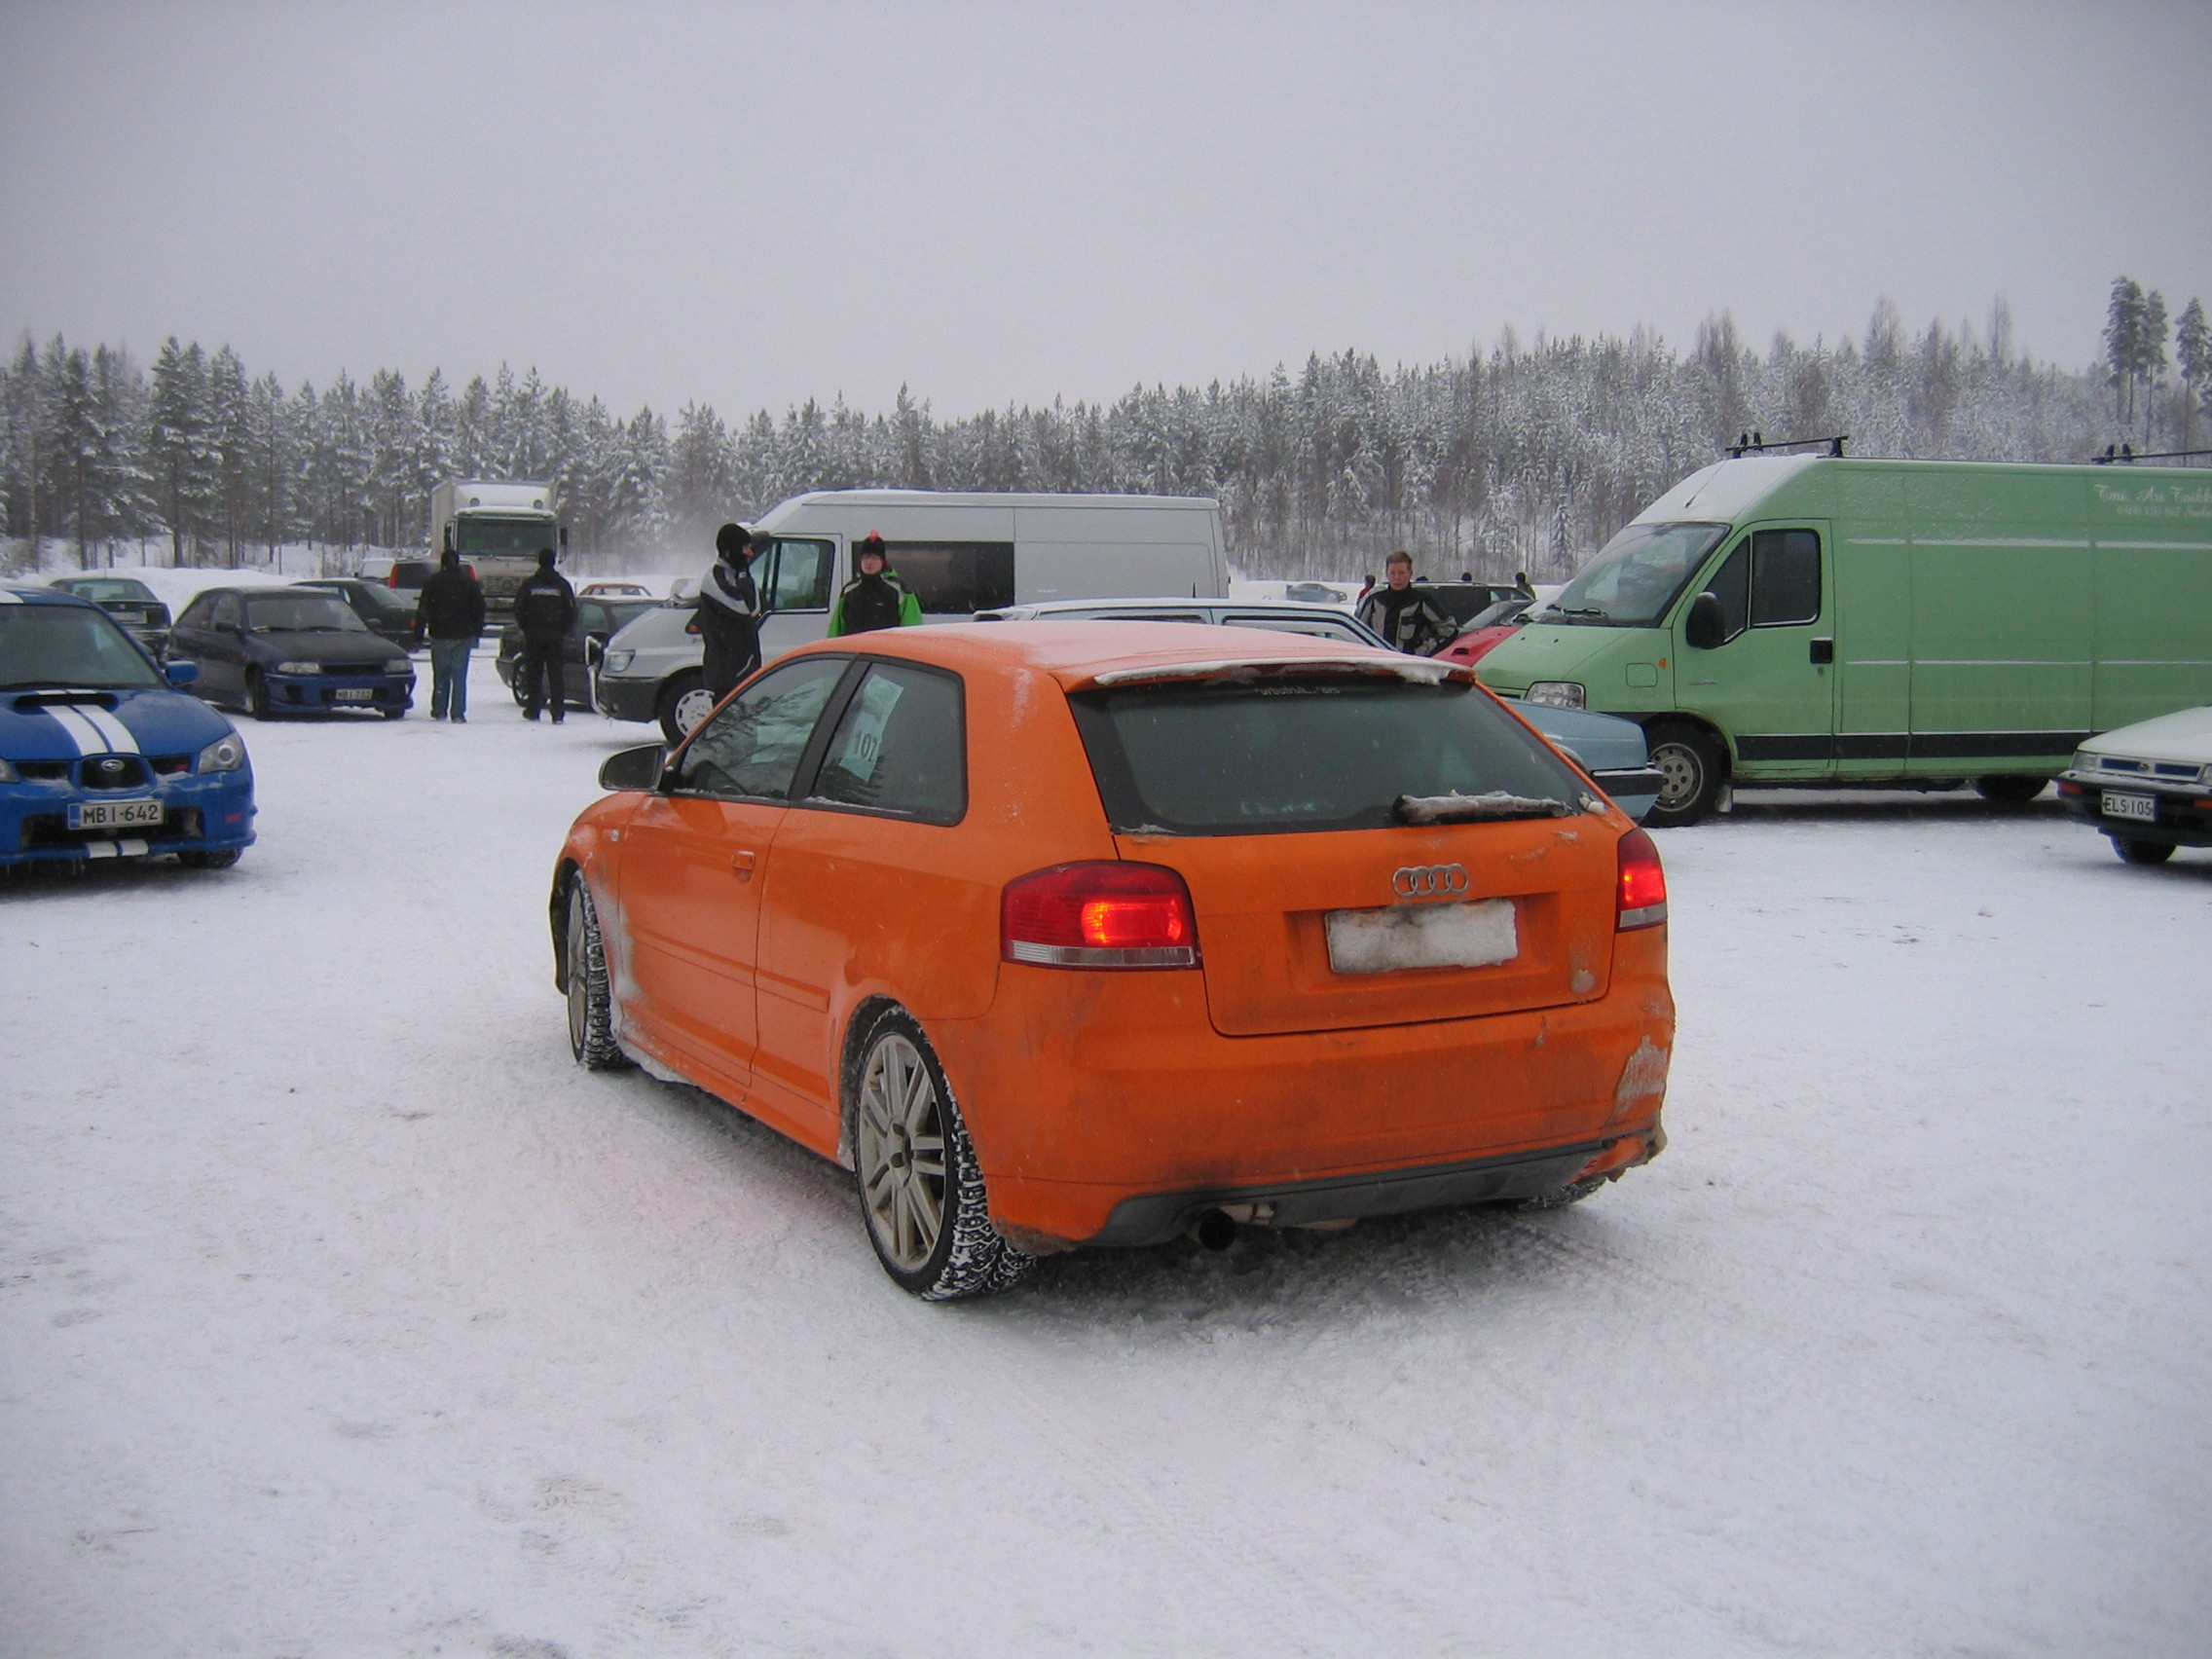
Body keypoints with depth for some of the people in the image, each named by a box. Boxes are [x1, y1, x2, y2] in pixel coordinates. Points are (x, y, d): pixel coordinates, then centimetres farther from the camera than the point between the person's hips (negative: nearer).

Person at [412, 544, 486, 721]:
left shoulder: (432, 582, 1)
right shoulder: (468, 582, 3)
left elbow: (422, 611, 0)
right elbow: (479, 608, 6)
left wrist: (418, 635, 3)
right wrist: (477, 632, 12)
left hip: (439, 635, 0)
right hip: (463, 636, 0)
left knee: (440, 675, 10)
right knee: (459, 676, 0)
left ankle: (439, 711, 10)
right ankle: (458, 714, -4)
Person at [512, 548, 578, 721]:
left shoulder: (529, 583, -1)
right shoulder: (562, 584, 1)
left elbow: (518, 609, 1)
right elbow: (571, 611, 1)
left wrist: (526, 628, 12)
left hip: (533, 635, 0)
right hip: (555, 636, 0)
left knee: (534, 674, 8)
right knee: (556, 674, 0)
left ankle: (532, 710, 9)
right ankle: (558, 713, -5)